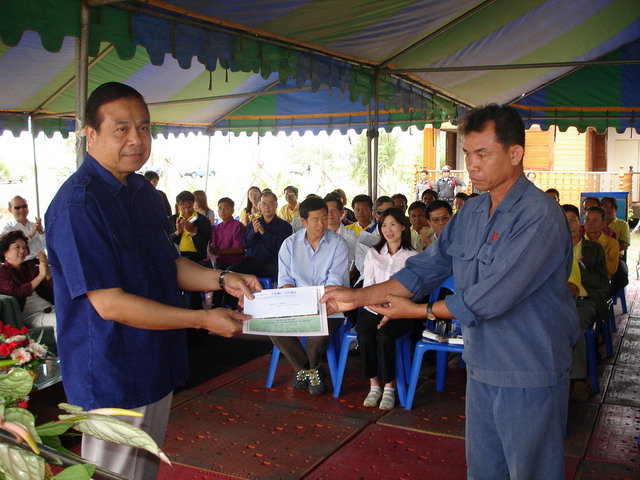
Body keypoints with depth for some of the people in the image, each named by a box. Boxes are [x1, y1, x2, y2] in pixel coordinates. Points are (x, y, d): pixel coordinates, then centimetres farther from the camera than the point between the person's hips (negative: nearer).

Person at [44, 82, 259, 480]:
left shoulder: (144, 192, 7)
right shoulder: (77, 205, -23)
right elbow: (109, 304, -25)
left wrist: (221, 280, -4)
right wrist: (203, 320, -23)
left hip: (156, 367, 9)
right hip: (112, 378, -8)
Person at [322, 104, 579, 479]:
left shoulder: (540, 216, -22)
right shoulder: (470, 213, 5)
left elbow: (490, 298, -26)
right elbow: (426, 267, 6)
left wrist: (417, 311, -14)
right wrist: (358, 297, -3)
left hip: (530, 374, -7)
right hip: (482, 365, 7)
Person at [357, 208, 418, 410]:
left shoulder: (412, 256, 7)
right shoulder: (373, 253, 17)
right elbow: (367, 285, 7)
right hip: (373, 309, 2)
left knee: (384, 334, -32)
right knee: (364, 335, -28)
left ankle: (389, 387, -17)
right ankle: (374, 385, -13)